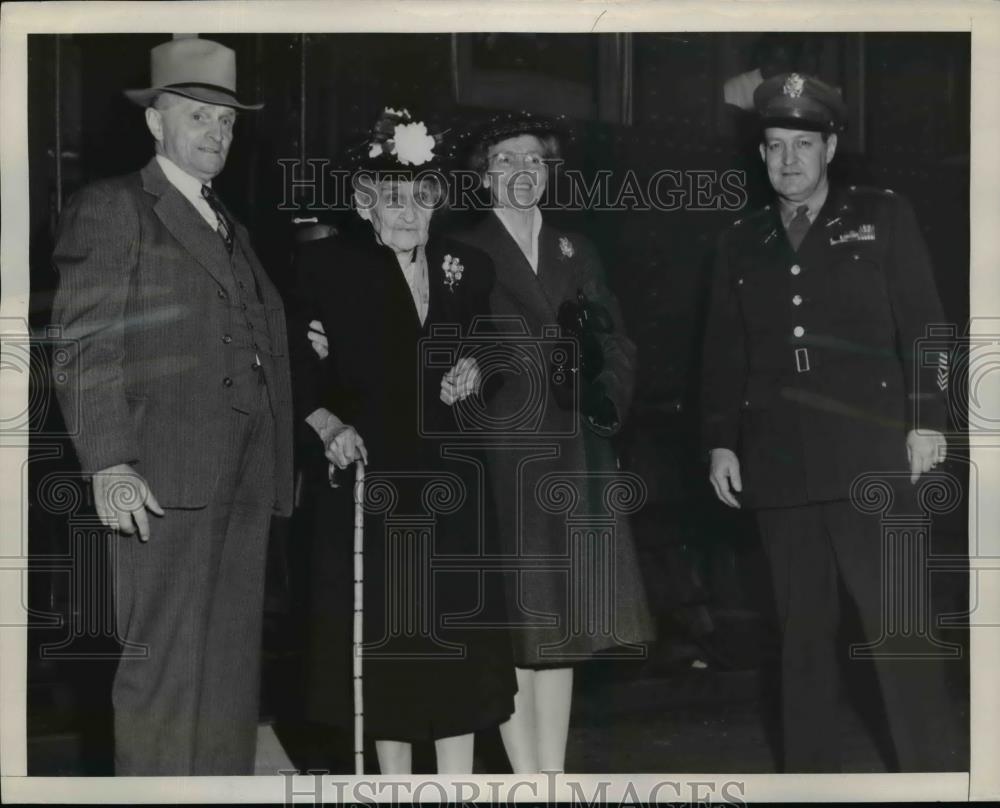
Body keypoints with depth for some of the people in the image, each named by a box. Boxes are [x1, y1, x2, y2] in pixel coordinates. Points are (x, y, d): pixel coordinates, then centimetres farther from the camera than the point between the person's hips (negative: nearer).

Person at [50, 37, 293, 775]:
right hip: (163, 474, -7)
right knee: (166, 661, -10)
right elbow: (86, 343, -7)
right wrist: (108, 463, -16)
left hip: (244, 474, 7)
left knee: (232, 665, 6)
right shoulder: (110, 208, 3)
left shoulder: (231, 230, 25)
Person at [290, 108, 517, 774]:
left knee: (456, 640, 2)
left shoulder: (468, 266, 8)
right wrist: (328, 425, -19)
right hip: (371, 477, -2)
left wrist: (475, 373, -3)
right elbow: (299, 372, -4)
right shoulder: (326, 265, -3)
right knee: (385, 637, 5)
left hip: (451, 480, 2)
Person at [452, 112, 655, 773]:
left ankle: (555, 778, 14)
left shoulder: (575, 251, 17)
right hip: (502, 457, -5)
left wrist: (608, 399, -2)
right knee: (514, 628, -3)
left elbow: (616, 343, 14)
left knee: (562, 622, 7)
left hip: (575, 461, 5)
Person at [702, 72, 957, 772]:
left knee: (896, 621, -5)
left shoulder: (883, 216, 7)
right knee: (803, 628, 6)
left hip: (868, 455, -3)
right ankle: (811, 771, 13)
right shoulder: (741, 244, 16)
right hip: (779, 464, 3)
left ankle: (927, 773, 2)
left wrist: (926, 419, -6)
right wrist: (721, 440, 7)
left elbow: (921, 323, 2)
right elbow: (723, 353, 15)